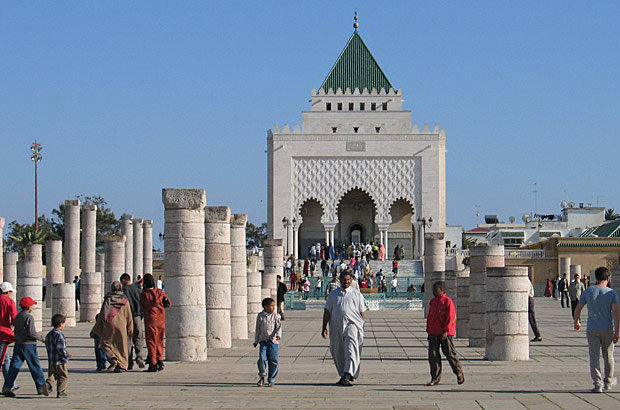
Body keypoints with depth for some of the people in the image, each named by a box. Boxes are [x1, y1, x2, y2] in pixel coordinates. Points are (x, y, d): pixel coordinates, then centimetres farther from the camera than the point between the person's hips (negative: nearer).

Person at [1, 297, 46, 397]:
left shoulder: (17, 317, 10)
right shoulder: (29, 317, -14)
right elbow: (32, 332, -19)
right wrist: (41, 338, -5)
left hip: (18, 344, 6)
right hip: (29, 345, -6)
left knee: (15, 366, 2)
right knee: (35, 366, 4)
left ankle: (7, 387, -9)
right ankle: (41, 388, 12)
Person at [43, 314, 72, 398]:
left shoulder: (49, 334, 12)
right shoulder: (59, 335, -17)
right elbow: (60, 348, -24)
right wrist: (67, 354, -11)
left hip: (51, 360, 8)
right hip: (60, 360, -8)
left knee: (52, 375, 16)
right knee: (63, 376, 5)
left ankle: (48, 384, -10)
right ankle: (61, 391, 7)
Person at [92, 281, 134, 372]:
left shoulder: (107, 300, 1)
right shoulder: (125, 300, 3)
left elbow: (102, 314, 1)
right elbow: (129, 316, 5)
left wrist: (97, 330, 5)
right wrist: (130, 330, 13)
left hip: (108, 325, -1)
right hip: (121, 326, 1)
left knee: (106, 344, 11)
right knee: (121, 345, 11)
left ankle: (112, 359, -15)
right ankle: (121, 366, 5)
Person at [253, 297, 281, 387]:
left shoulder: (275, 316, 4)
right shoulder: (260, 316, 7)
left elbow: (279, 326, -3)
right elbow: (258, 329, 15)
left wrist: (278, 334, -23)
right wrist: (256, 341, 18)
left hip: (273, 340, 0)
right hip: (263, 340, 0)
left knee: (273, 360, -1)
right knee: (262, 358, -13)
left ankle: (271, 380, 10)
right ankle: (262, 377, 6)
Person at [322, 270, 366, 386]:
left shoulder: (357, 294, 11)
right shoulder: (333, 294, 15)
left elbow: (362, 312, 11)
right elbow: (327, 311, 13)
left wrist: (361, 328, 6)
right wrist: (324, 328, 5)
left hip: (352, 324, -3)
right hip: (336, 326, 3)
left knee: (351, 351, -18)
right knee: (338, 353, 8)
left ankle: (348, 376, -26)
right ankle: (343, 375, 25)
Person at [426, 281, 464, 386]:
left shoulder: (448, 301, -7)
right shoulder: (432, 302, 14)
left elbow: (451, 317, -11)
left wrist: (446, 331, -17)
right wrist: (429, 331, 14)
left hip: (445, 333, -6)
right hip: (433, 333, 6)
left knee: (449, 353, 0)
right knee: (433, 355, -1)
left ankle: (459, 373, 18)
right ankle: (435, 378, 3)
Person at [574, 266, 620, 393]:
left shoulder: (588, 292, 0)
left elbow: (577, 309, 6)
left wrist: (576, 321, 24)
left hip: (592, 330, 0)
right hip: (608, 329, 0)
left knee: (594, 356, 1)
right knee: (608, 356, 16)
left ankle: (597, 383, -10)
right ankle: (608, 381, 31)